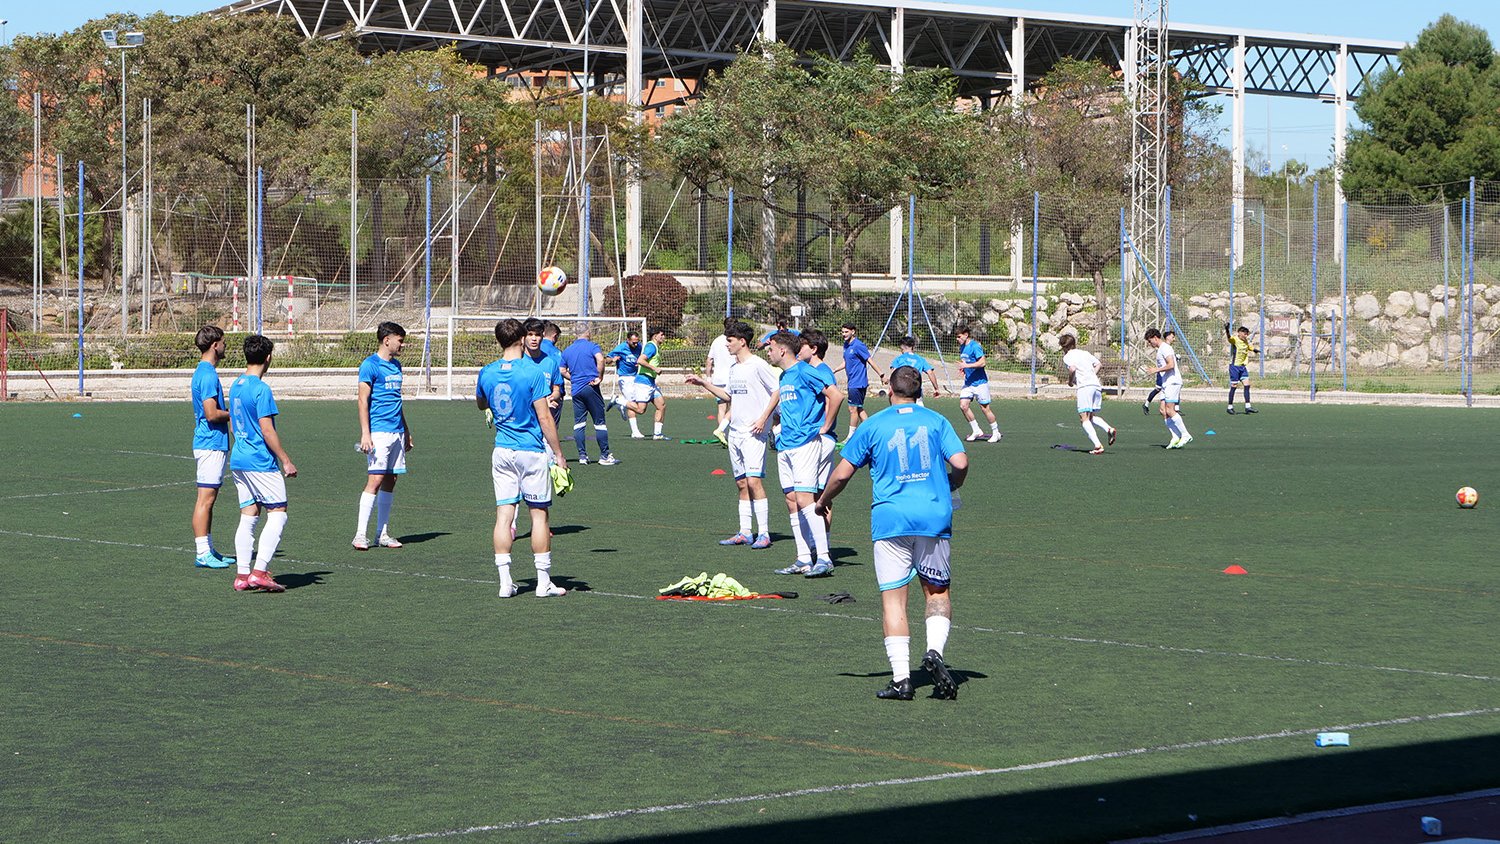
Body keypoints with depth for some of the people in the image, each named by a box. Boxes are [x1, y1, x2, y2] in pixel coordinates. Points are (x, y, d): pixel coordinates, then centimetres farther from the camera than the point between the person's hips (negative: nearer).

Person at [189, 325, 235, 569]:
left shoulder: (202, 372, 16)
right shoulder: (208, 375, -17)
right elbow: (211, 414, -22)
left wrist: (229, 410, 14)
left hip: (212, 445, 11)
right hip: (211, 445, -11)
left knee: (209, 498, 14)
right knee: (206, 498, -8)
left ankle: (208, 549, 19)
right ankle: (202, 553, -7)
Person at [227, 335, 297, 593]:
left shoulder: (235, 386, 11)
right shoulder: (261, 390, -15)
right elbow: (267, 430, -18)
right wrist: (286, 460, -12)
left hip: (238, 460, 8)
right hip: (261, 463, -8)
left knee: (248, 516, 10)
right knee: (278, 514, -3)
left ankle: (242, 574, 6)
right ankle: (260, 571, -11)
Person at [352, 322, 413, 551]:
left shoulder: (395, 365, 17)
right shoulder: (370, 365, -7)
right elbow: (363, 401, -11)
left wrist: (406, 431, 26)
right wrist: (365, 434, -18)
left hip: (397, 432, 8)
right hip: (378, 431, -8)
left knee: (390, 481, 8)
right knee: (375, 480, -13)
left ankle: (382, 533, 13)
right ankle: (360, 534, -12)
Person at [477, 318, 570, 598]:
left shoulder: (487, 373, 2)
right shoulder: (533, 373, -12)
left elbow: (481, 404, 22)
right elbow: (544, 418, -12)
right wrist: (558, 453, -5)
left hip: (501, 451, 4)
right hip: (532, 451, -4)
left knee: (503, 514, 4)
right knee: (539, 514, 3)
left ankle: (505, 582, 2)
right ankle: (544, 582, 7)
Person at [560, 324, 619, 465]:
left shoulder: (567, 350, 11)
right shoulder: (592, 346, -4)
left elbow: (562, 371, 9)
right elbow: (600, 360, -23)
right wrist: (600, 377, -12)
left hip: (576, 390, 4)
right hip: (591, 388, -4)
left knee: (578, 423, 9)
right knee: (599, 422, 2)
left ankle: (582, 456, 4)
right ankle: (604, 456, 3)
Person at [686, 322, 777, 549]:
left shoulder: (758, 365, -9)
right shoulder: (733, 368, 15)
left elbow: (778, 392, -10)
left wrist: (763, 419, -16)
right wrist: (703, 383, 21)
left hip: (754, 432, -8)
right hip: (734, 432, 8)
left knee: (754, 480, -13)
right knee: (741, 483, 8)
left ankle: (764, 534, -12)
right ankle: (745, 532, 12)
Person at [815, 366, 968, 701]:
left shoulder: (873, 425, 4)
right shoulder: (936, 421, 7)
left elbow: (842, 473, 3)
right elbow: (960, 463, -3)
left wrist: (824, 500, 21)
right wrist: (948, 488, 18)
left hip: (890, 519, -1)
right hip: (934, 516, 1)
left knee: (893, 597, 1)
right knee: (937, 590, 16)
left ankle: (901, 677, -6)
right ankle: (935, 650, -8)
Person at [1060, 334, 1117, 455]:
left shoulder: (1067, 356, 4)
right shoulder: (1085, 353, 23)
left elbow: (1072, 368, -14)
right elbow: (1098, 364, 16)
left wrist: (1070, 381, 2)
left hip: (1084, 386, -7)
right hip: (1097, 385, 7)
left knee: (1084, 418, -6)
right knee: (1092, 416, 19)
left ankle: (1098, 445, -21)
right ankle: (1108, 429, -8)